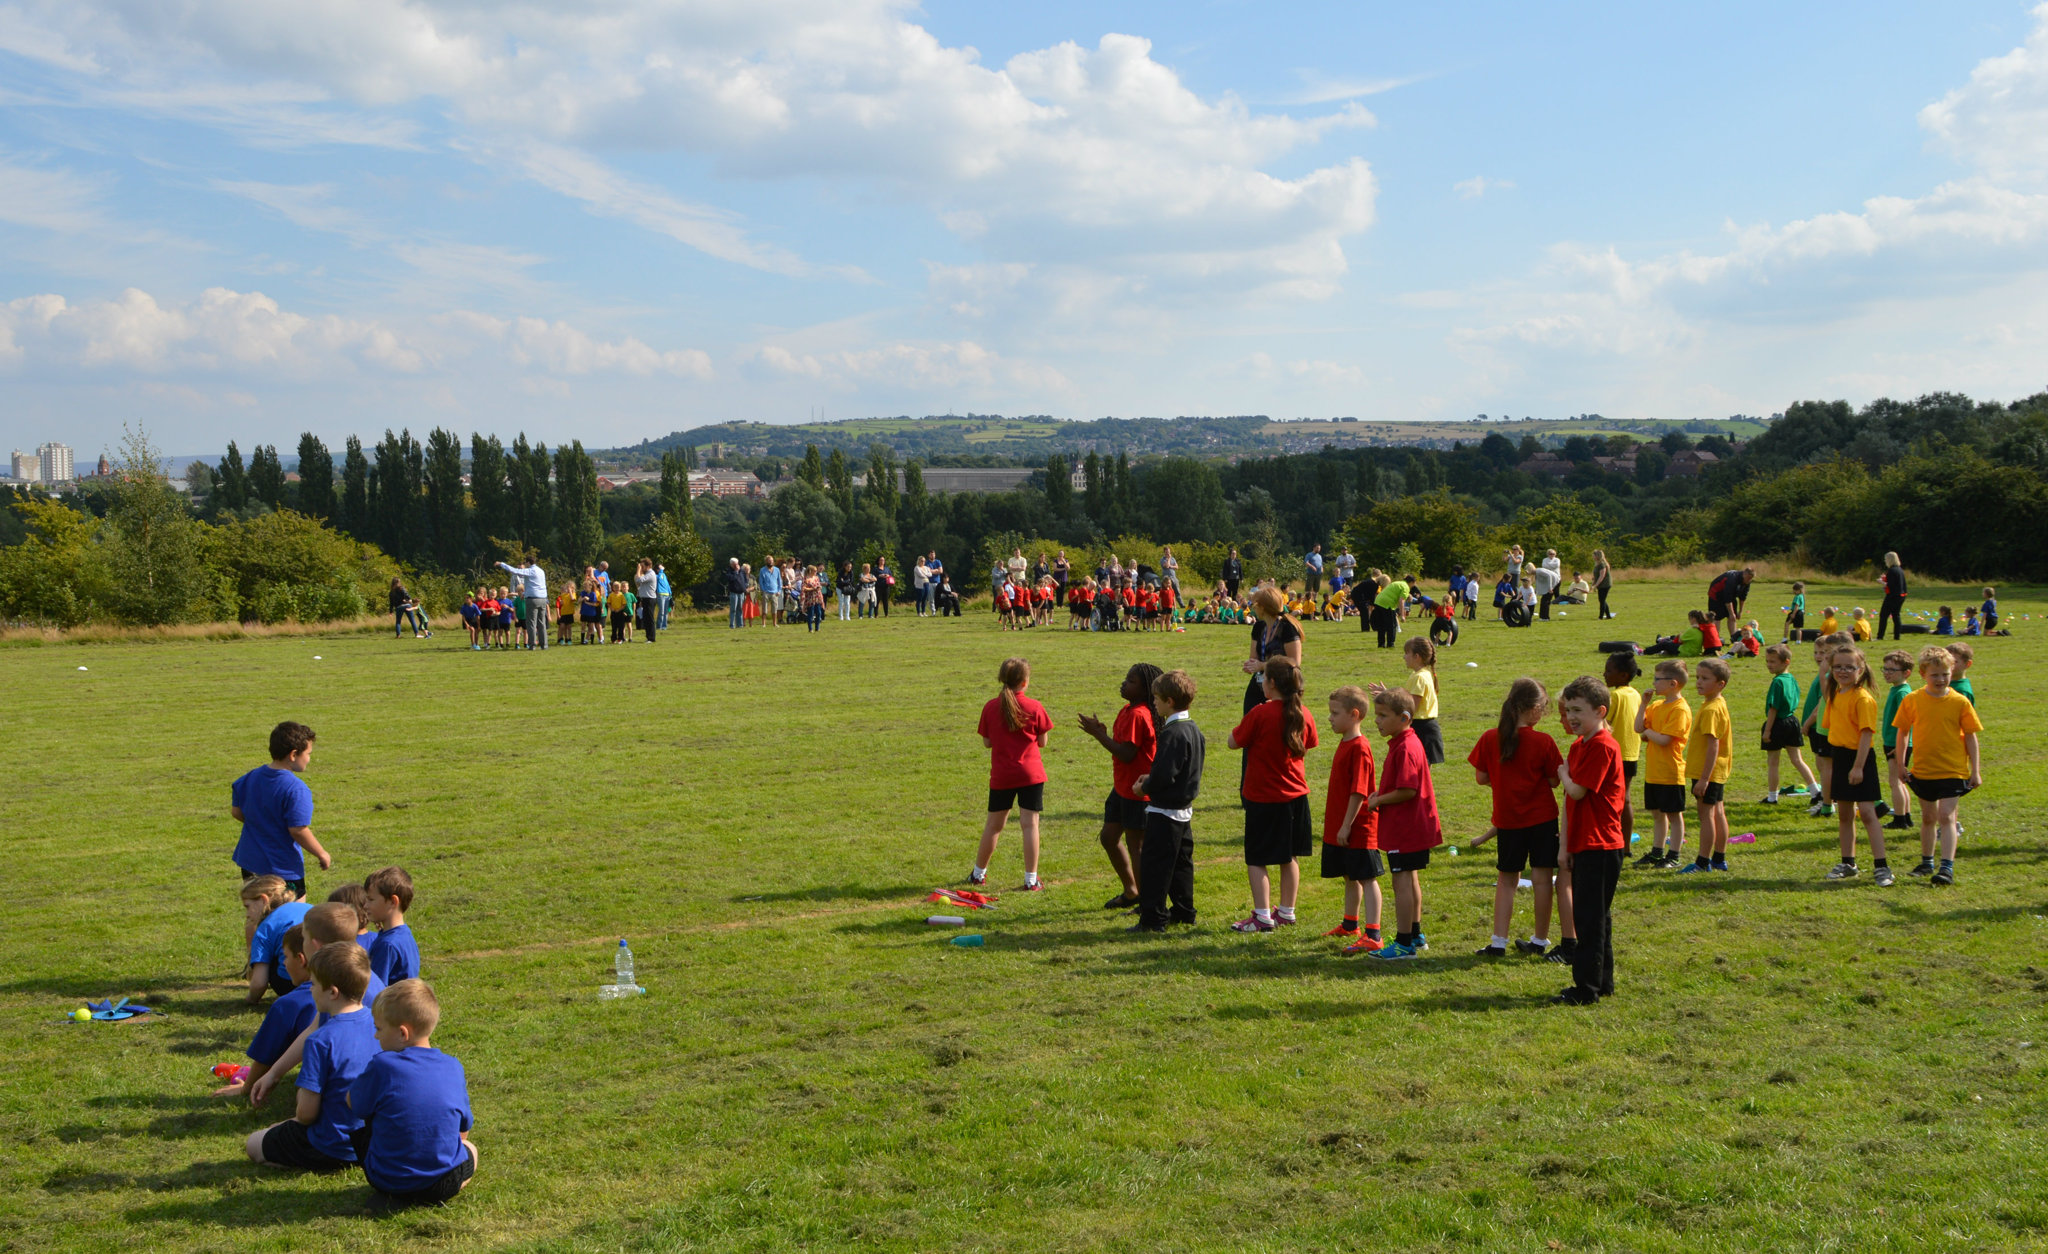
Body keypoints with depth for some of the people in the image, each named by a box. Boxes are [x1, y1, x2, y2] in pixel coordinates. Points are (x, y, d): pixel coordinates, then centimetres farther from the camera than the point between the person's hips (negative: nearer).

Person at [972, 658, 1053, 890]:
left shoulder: (991, 707, -3)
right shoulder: (1034, 708, -8)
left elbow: (987, 742, 2)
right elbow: (1042, 742, 0)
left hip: (1001, 775, 2)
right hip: (1031, 774, -2)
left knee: (994, 824, 13)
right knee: (1030, 823, 1)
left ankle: (979, 873, 26)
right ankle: (1031, 879, 1)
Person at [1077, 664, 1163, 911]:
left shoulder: (1137, 715, -21)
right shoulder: (1128, 710, 10)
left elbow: (1127, 754, -25)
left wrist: (1098, 734, -20)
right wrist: (1101, 732, -1)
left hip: (1137, 791, -10)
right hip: (1122, 787, 10)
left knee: (1135, 845, -1)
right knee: (1108, 837, 16)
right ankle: (1131, 891, 30)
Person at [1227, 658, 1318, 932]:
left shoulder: (1260, 714, -18)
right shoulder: (1303, 714, -2)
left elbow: (1234, 742, -8)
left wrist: (1243, 721, 6)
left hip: (1263, 798, -6)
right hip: (1295, 795, 6)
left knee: (1256, 860, 2)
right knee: (1289, 858, 15)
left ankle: (1262, 917, -1)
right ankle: (1287, 912, 24)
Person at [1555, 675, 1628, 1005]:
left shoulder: (1603, 747, -16)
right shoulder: (1579, 745, 13)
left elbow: (1577, 791, -21)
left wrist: (1563, 771, 0)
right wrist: (1566, 846, 11)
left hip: (1600, 846, -9)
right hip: (1584, 844, 9)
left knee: (1591, 918, -5)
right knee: (1594, 916, 15)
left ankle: (1587, 988, 0)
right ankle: (1602, 982, 24)